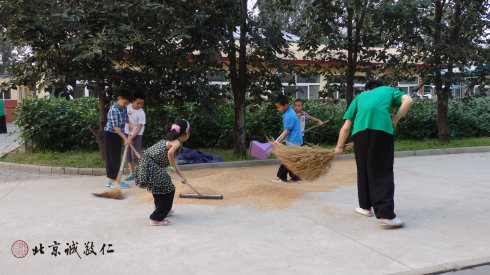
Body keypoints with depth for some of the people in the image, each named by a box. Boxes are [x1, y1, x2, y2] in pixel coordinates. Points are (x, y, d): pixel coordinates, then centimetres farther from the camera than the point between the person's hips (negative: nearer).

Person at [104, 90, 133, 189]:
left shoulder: (123, 108, 3)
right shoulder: (113, 110, -23)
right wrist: (125, 138, -27)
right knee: (113, 157, -5)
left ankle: (111, 180, 18)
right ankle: (114, 181, 1)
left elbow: (125, 116, 25)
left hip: (117, 135, 9)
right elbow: (115, 127, -26)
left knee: (116, 157, 11)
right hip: (110, 135, -9)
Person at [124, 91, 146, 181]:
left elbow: (139, 128, -21)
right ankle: (132, 173, 19)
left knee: (135, 156, -9)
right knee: (128, 155, 9)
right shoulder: (128, 106, -5)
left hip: (136, 135, -6)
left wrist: (131, 138, -26)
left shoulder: (141, 114, -20)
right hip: (126, 133, 6)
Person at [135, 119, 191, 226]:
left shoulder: (171, 140, 21)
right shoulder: (178, 142, -8)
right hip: (150, 166, -10)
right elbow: (170, 153, -30)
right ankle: (156, 219, 5)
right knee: (167, 189, -2)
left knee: (161, 188, 26)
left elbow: (172, 161, 29)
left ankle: (164, 210, 45)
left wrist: (182, 176, 35)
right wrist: (172, 166, -12)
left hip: (146, 164, 10)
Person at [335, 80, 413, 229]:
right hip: (382, 127, -2)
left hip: (360, 128, 2)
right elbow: (408, 100, 10)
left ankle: (365, 206, 28)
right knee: (383, 172, -1)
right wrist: (395, 120, 15)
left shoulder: (360, 97, 34)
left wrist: (340, 146, 34)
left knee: (363, 169, 16)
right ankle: (386, 215, -8)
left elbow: (346, 127, 26)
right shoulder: (389, 90, 32)